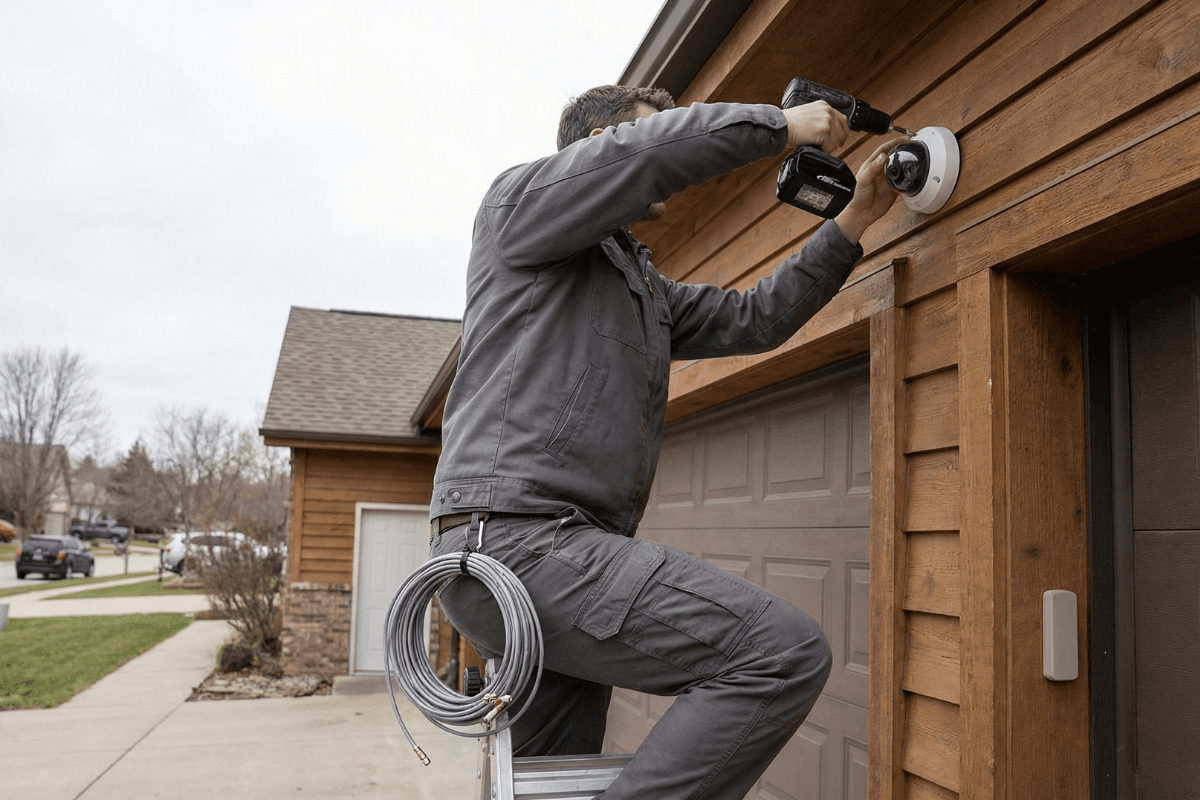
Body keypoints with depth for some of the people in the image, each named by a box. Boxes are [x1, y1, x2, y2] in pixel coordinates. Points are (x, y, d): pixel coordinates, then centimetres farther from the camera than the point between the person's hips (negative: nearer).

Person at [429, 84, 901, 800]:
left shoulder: (645, 286, 30)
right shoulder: (521, 199, 4)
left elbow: (753, 318, 25)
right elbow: (639, 153, -14)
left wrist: (853, 220, 22)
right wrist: (781, 125, -2)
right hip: (514, 535, -10)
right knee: (786, 651, -19)